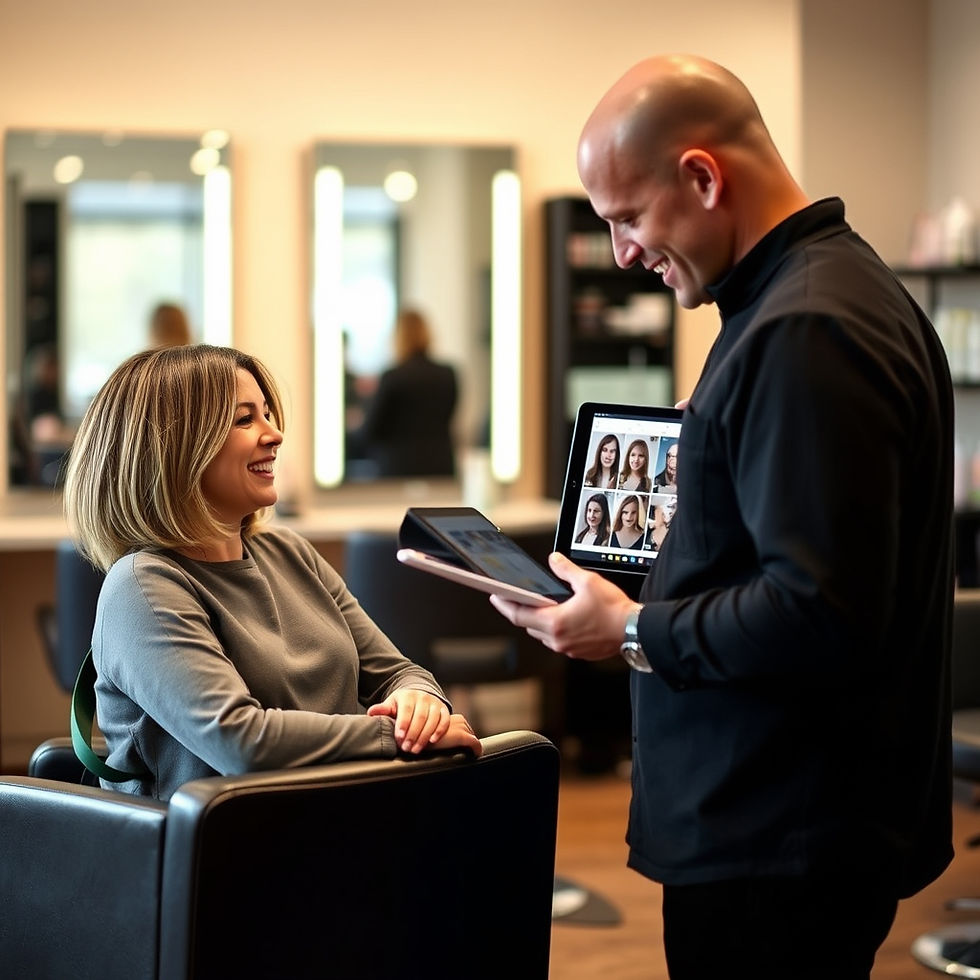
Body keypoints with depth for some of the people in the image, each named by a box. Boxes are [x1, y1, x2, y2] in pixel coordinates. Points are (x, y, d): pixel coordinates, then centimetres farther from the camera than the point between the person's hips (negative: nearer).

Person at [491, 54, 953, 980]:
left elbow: (821, 617, -26)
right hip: (785, 811, 10)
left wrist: (635, 634, -15)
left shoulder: (807, 333, -22)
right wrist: (660, 600, 13)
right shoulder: (832, 286, 13)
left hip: (778, 842, -10)